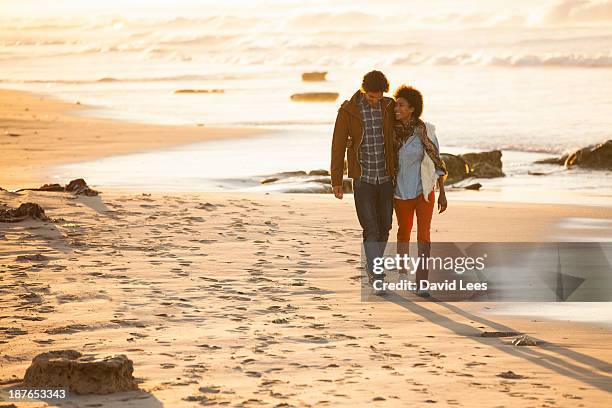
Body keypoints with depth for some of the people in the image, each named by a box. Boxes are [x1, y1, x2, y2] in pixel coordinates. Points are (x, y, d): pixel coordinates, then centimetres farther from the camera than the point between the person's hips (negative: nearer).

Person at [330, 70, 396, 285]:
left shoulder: (389, 107, -1)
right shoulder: (348, 111, -10)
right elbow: (338, 146, -6)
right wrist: (336, 181, -6)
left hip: (385, 179, 4)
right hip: (363, 179, -3)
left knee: (384, 228, 11)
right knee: (371, 230, -12)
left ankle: (372, 266, 34)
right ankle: (376, 278, -10)